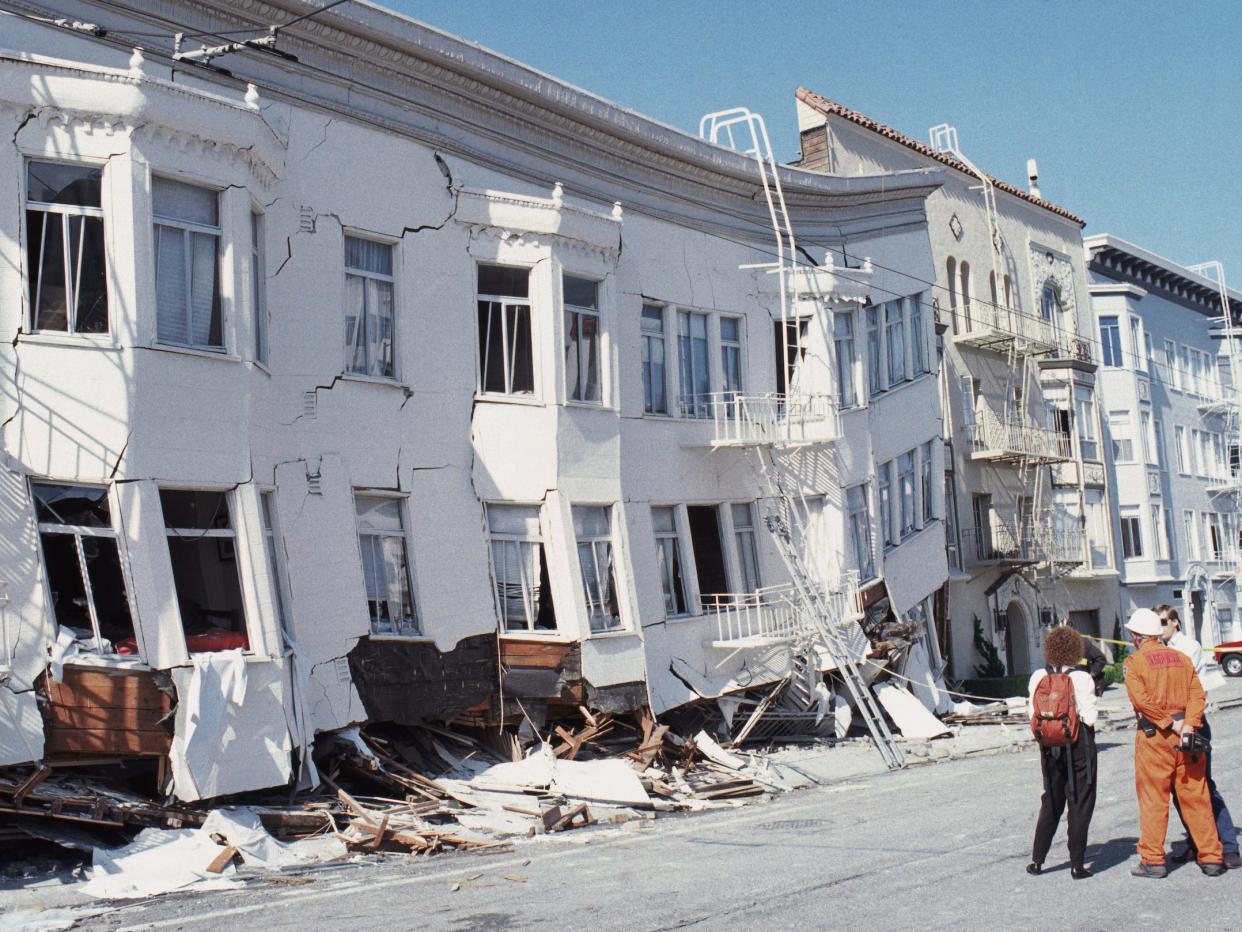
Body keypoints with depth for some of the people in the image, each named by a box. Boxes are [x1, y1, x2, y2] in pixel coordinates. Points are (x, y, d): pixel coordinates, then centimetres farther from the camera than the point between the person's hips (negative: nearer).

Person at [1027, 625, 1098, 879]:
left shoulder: (1037, 677, -3)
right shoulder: (1081, 678, -14)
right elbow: (1090, 717, -15)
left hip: (1049, 744, 4)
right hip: (1079, 744, -4)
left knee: (1051, 801, 17)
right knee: (1080, 803, 5)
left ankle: (1037, 859, 17)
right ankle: (1077, 865, 5)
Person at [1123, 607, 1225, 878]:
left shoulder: (1134, 662, -4)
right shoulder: (1182, 658, 11)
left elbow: (1142, 700, -16)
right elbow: (1197, 693, 0)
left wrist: (1170, 724, -12)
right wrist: (1188, 725, -10)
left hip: (1154, 736, -4)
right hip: (1186, 735, 4)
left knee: (1153, 799, 3)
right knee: (1196, 797, 8)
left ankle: (1153, 860, 6)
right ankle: (1211, 858, 9)